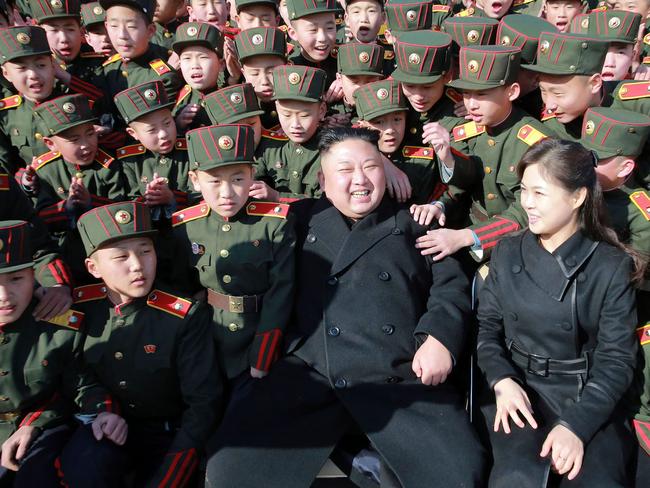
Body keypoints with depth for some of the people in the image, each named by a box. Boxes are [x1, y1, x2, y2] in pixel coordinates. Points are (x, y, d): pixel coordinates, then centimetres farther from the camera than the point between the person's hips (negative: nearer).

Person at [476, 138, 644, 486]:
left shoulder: (612, 267, -2)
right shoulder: (507, 252, 6)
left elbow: (616, 359, -4)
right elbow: (486, 325, 6)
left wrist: (576, 424, -17)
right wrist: (502, 380, -13)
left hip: (588, 398, 0)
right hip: (516, 386, 1)